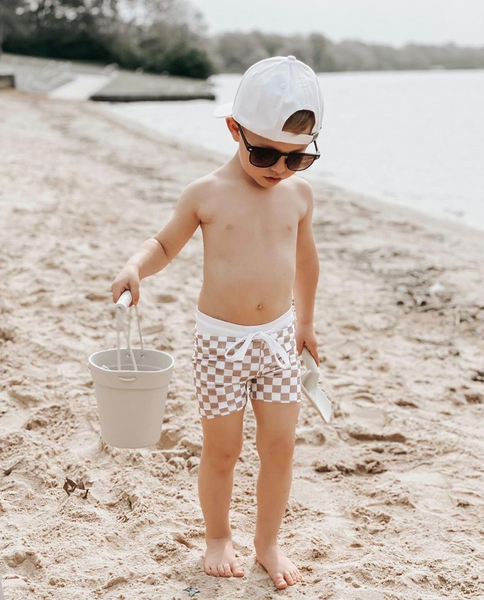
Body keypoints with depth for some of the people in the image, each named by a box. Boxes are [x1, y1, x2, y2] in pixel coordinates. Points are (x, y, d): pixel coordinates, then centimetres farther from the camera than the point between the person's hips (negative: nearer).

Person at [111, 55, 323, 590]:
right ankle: (217, 537, 31)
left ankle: (267, 542, 26)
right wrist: (135, 266, -20)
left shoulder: (299, 193, 0)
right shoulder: (206, 195, -10)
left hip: (279, 337, 3)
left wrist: (304, 322, 22)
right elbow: (165, 244, 2)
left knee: (280, 446, 5)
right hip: (220, 341, -3)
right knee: (222, 450, 8)